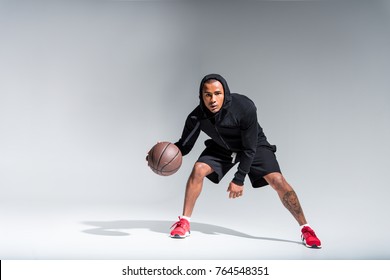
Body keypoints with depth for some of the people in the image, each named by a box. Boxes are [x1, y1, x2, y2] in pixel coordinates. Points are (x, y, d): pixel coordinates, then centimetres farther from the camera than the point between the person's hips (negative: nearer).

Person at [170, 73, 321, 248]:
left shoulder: (245, 107, -34)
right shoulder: (196, 117, -26)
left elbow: (250, 148, -26)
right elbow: (184, 146, -13)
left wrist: (239, 179, -24)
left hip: (255, 144, -2)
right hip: (221, 147, 3)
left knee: (277, 181, -19)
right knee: (198, 169, -22)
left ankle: (305, 229, -5)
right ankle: (184, 223, -9)